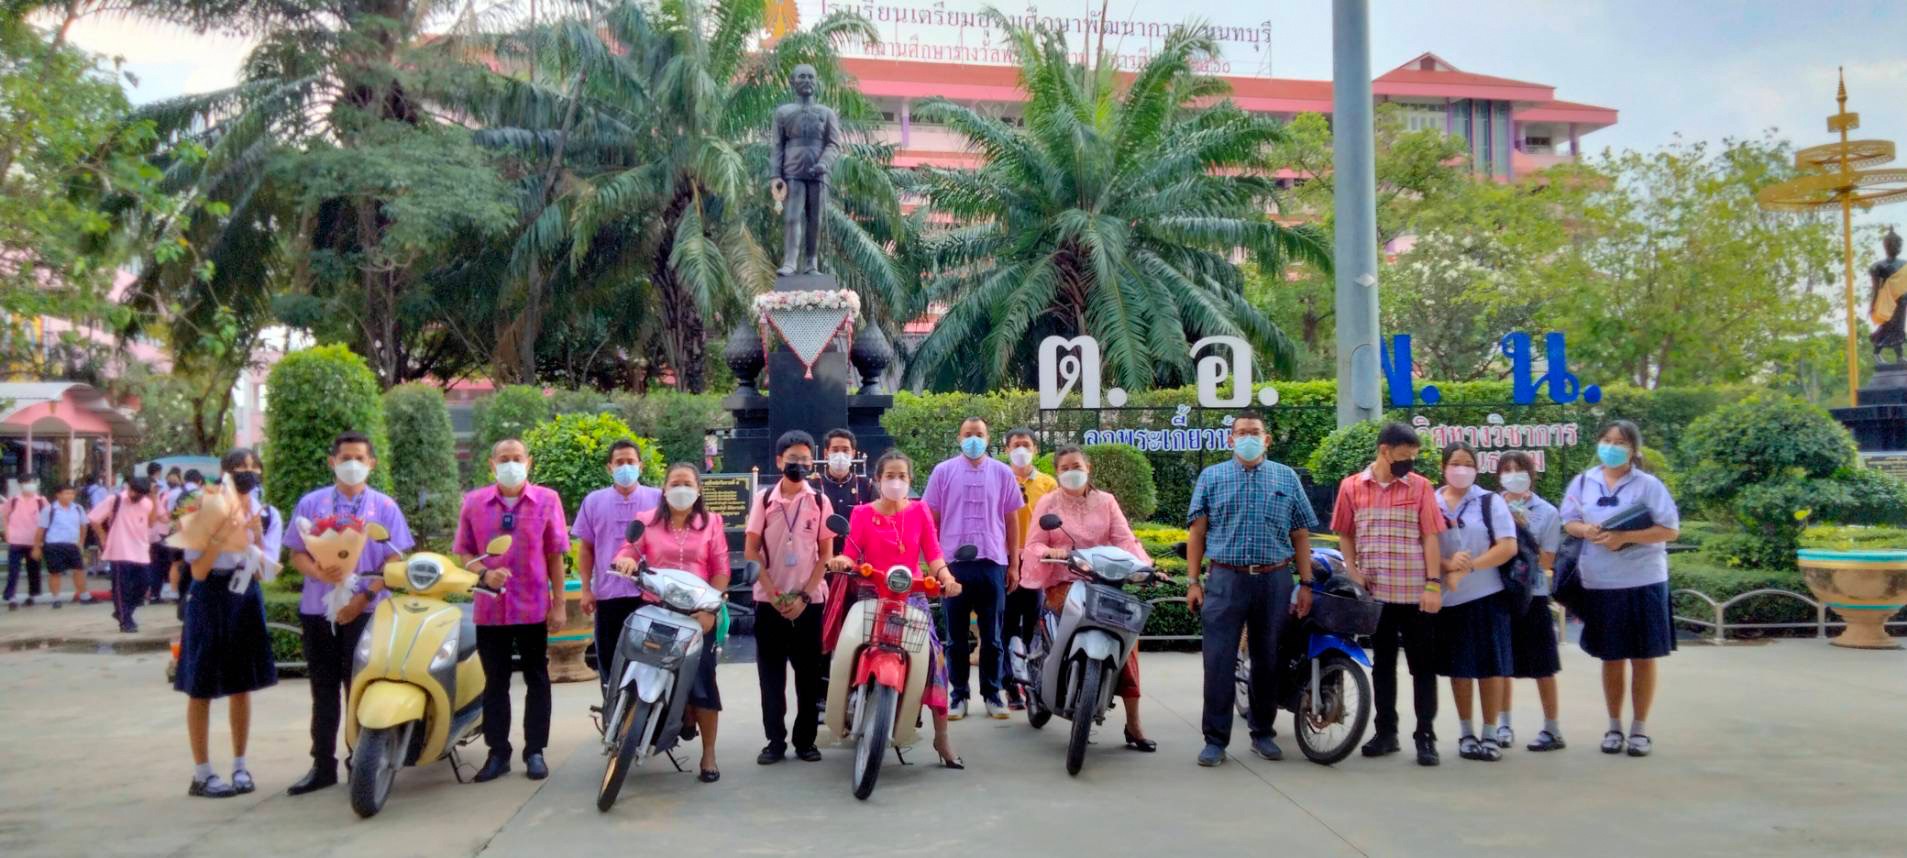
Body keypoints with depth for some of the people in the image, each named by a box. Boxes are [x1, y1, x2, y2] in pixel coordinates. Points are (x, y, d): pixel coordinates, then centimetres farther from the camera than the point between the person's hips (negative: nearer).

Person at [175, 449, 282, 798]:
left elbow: (265, 570, -7)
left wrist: (254, 533, -21)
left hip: (246, 599, 4)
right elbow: (198, 572, -16)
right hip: (209, 601, -3)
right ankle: (202, 774, 9)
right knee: (202, 688, 2)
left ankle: (240, 766, 23)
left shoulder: (268, 516, -1)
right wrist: (221, 533, -28)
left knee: (242, 685, 11)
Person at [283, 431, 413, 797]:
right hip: (318, 609, 2)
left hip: (367, 611, -2)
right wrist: (322, 572, -15)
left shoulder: (385, 506, 4)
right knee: (323, 690, 9)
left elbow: (395, 561, -1)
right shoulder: (310, 503, 9)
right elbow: (297, 555, 6)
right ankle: (323, 765, 16)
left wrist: (364, 596, -13)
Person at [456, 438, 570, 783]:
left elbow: (555, 555, 1)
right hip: (490, 608, 1)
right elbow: (462, 551, 6)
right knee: (495, 682, 8)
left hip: (534, 608, -1)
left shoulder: (547, 500, 0)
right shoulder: (473, 502, 3)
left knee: (537, 681, 6)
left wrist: (559, 603, -2)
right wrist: (485, 574, -14)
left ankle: (535, 751, 15)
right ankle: (498, 752, 16)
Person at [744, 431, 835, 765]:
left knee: (808, 673, 3)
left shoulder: (820, 501, 1)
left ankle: (806, 739, 12)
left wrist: (803, 595, -8)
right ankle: (775, 740, 9)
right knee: (771, 673, 2)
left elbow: (826, 555, 1)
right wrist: (773, 593, -8)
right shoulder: (764, 499, 1)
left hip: (808, 599, 0)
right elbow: (750, 550, 0)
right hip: (769, 599, 0)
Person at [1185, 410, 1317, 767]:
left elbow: (1300, 536, 9)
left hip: (1275, 581, 1)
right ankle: (1216, 739, 1)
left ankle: (1262, 734, 22)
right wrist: (1193, 581, -1)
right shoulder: (1211, 477, 8)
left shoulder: (1287, 478, 10)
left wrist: (1305, 584, 3)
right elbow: (1197, 533, 5)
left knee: (1268, 660, 9)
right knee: (1219, 661, -4)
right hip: (1226, 580, -1)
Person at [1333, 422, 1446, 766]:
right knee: (1382, 664, 12)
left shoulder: (1420, 486, -2)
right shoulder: (1351, 487, 2)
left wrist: (1433, 584, -9)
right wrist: (1352, 572, 0)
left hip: (1414, 592, -2)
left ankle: (1425, 736, 9)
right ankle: (1386, 732, 22)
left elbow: (1430, 537, -3)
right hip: (1374, 592, 2)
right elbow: (1345, 534, 12)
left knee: (1423, 666, 2)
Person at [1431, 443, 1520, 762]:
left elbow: (1508, 547, -7)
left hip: (1486, 595, -2)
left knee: (1490, 666, 1)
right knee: (1458, 667, 9)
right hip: (1448, 598, 2)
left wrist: (1469, 567, -16)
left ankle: (1489, 733, 11)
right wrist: (1447, 566, -17)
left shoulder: (1491, 502, 2)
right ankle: (1466, 731, 19)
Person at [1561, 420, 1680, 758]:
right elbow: (1569, 522, 11)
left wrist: (1625, 537, -18)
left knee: (1643, 657, 5)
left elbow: (1671, 530, -8)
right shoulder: (1583, 483, 6)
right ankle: (1614, 726, 23)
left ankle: (1640, 727, 17)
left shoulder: (1648, 485, -4)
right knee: (1611, 658, 11)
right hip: (1599, 583, 3)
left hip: (1644, 582, -2)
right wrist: (1585, 530, -12)